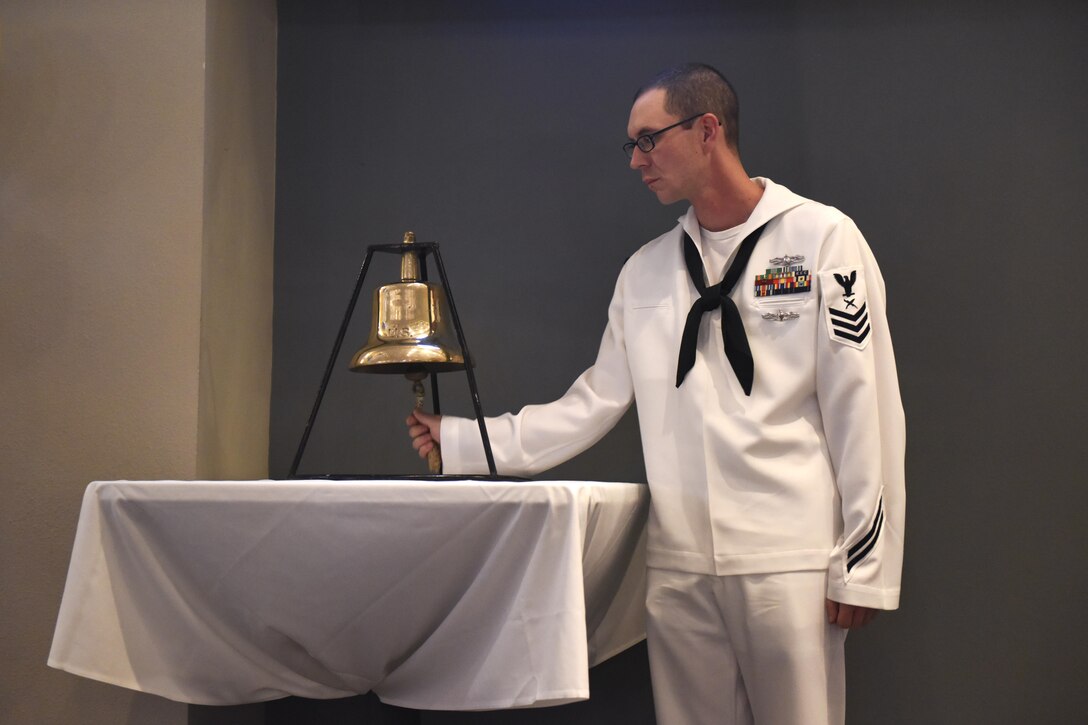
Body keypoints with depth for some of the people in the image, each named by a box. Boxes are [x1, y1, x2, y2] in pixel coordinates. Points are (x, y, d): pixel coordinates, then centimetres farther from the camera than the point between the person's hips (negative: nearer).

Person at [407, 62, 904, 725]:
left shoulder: (822, 238, -1)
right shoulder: (645, 270, 14)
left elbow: (863, 409, -5)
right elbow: (595, 403, 15)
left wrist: (865, 565, -7)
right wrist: (464, 440, 10)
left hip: (789, 558, -4)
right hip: (679, 563, 4)